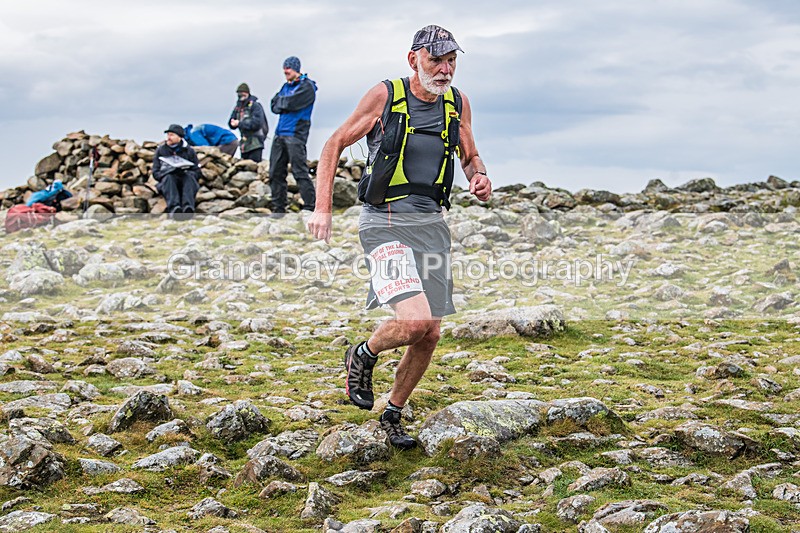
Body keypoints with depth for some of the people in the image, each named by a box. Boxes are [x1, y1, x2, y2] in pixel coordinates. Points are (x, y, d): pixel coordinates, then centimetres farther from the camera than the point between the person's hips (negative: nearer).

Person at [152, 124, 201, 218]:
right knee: (168, 178, -35)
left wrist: (187, 173, -11)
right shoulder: (160, 150, 15)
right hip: (168, 182, 0)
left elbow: (197, 172, 11)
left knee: (189, 177, -35)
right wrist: (164, 175, -12)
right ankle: (174, 208, -63)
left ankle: (188, 207, -62)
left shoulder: (189, 150, 14)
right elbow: (155, 172, 10)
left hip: (185, 181, 0)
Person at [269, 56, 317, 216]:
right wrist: (285, 104, -6)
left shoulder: (307, 86, -3)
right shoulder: (286, 86, 20)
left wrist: (280, 101, 2)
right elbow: (274, 106, 11)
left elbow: (291, 103, -15)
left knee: (300, 173, -12)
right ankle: (278, 209, 12)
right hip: (280, 134, 8)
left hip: (295, 134, -8)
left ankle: (310, 207, -11)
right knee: (276, 173, 6)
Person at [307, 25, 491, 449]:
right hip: (385, 225, -6)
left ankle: (393, 415, 29)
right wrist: (322, 207, -10)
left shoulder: (457, 103, 6)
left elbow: (470, 156, 21)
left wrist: (479, 177, -4)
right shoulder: (384, 96, -7)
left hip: (431, 224, 6)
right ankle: (362, 357, 9)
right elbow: (335, 144, 0)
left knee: (430, 335, 8)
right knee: (415, 320, -24)